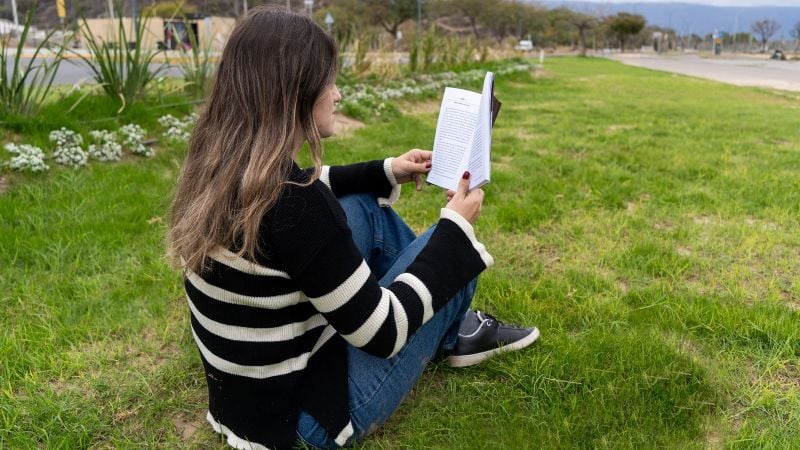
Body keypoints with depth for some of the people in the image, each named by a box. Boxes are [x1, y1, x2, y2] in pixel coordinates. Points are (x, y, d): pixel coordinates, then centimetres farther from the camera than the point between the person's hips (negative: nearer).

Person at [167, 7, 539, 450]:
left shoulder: (222, 164, -6)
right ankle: (455, 336, 33)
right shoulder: (292, 204, -33)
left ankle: (455, 331, 26)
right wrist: (456, 226, -13)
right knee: (456, 251, -2)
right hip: (306, 413, -7)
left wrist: (386, 172, 11)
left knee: (365, 207, 12)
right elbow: (384, 332, -23)